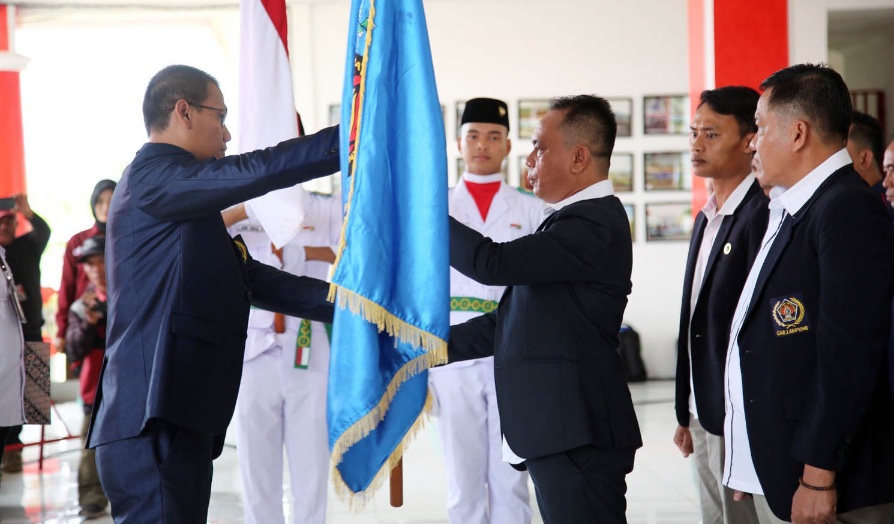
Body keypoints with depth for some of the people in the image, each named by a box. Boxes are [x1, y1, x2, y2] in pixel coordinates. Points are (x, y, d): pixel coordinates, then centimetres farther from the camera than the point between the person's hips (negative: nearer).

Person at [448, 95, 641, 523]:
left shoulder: (594, 225, -16)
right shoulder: (572, 220, 16)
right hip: (557, 431, 10)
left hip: (577, 437, -10)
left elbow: (491, 263, -24)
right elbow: (514, 318, 18)